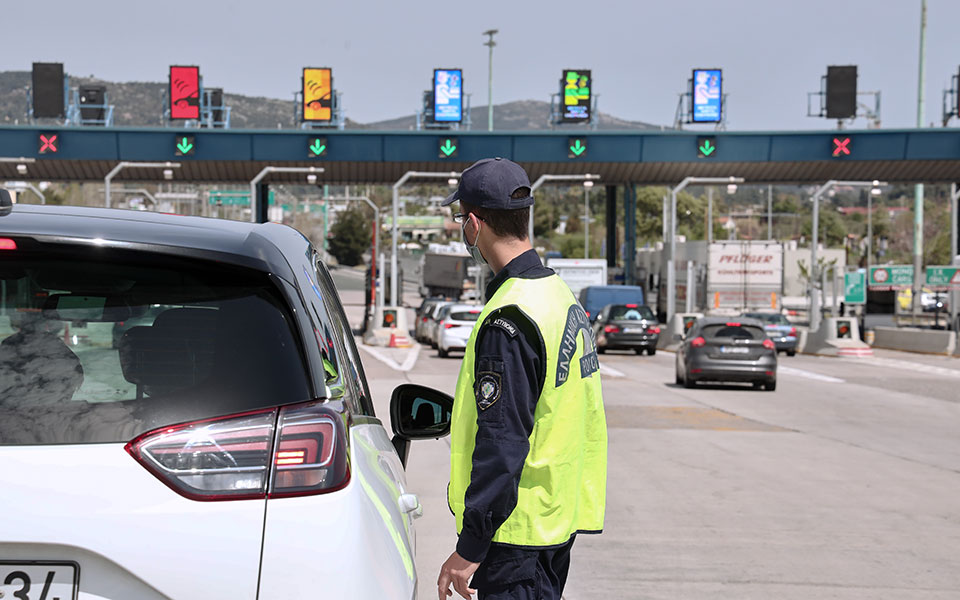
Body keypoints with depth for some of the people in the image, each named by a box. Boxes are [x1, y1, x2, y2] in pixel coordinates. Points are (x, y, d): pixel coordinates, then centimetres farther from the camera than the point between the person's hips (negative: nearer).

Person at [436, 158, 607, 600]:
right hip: (560, 517, 10)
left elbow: (502, 444, -24)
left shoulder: (508, 321, -21)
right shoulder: (561, 295, 10)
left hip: (518, 532, -10)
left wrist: (469, 550, -19)